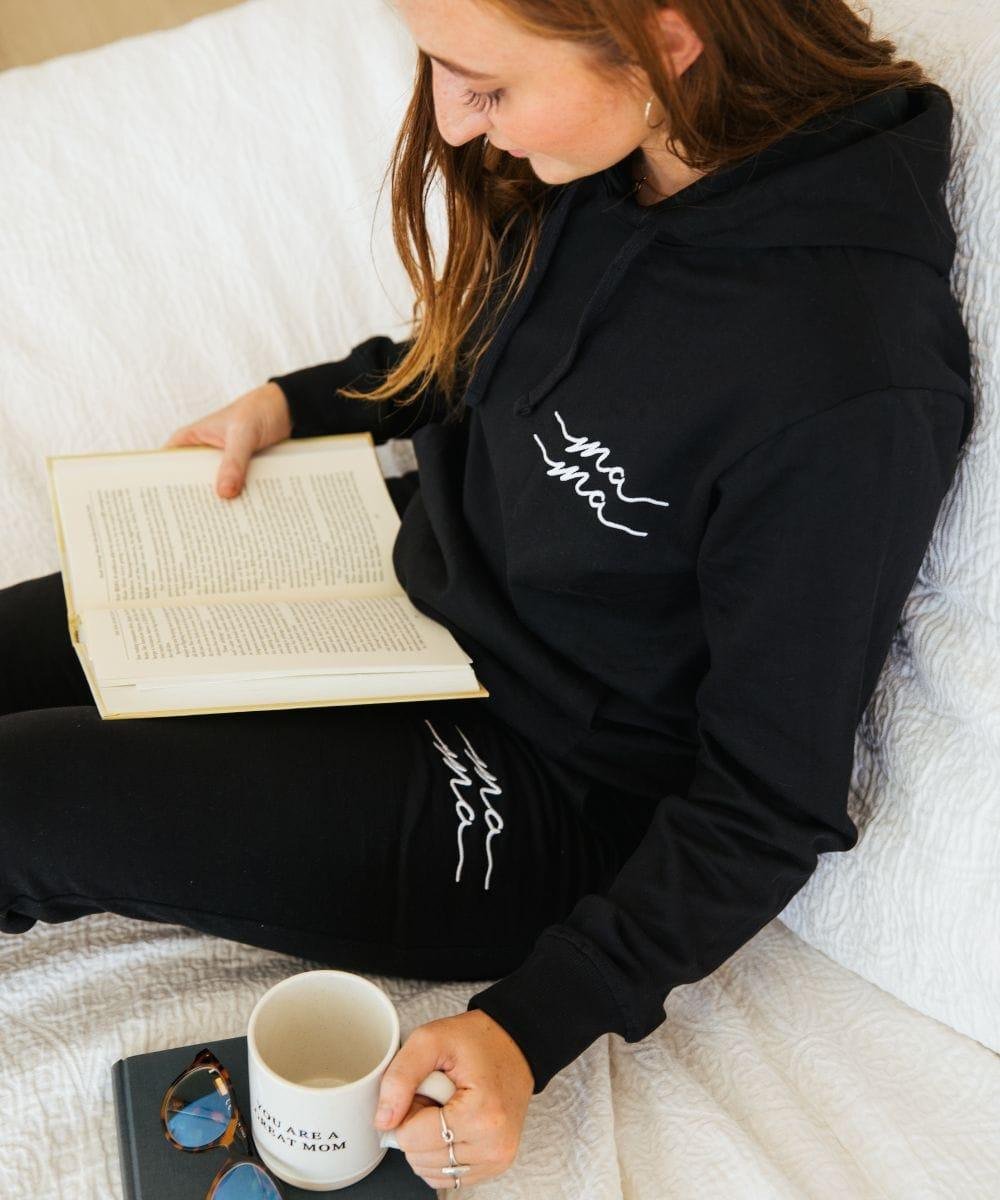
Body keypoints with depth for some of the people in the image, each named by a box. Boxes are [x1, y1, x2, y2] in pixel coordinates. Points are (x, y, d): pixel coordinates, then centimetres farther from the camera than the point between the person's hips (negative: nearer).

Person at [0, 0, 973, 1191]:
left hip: (537, 800, -7)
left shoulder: (847, 387, -32)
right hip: (417, 589, 8)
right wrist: (296, 402, 3)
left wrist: (531, 1027, -25)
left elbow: (768, 809, -21)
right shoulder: (603, 160, -10)